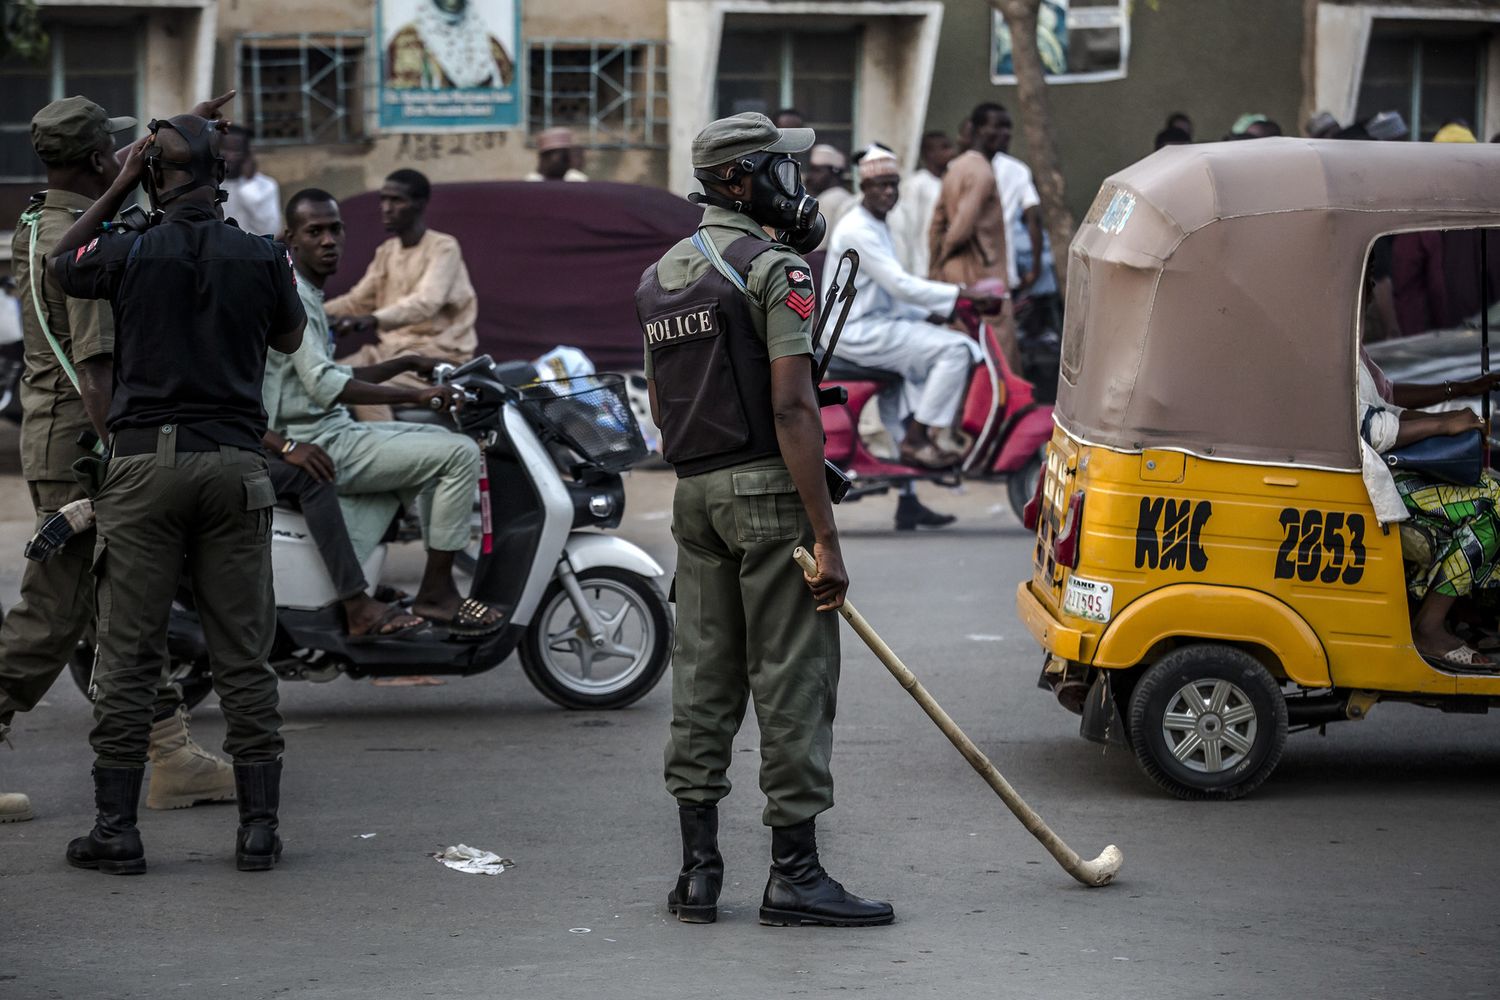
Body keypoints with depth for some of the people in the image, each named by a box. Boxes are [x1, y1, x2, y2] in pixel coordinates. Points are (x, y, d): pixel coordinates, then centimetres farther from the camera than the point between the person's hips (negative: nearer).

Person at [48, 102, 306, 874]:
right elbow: (289, 339, 19)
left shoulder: (128, 253, -4)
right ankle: (259, 826, 4)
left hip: (145, 462, -1)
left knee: (128, 653, 3)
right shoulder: (263, 258, 0)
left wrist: (119, 188, 15)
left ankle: (116, 828, 3)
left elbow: (58, 263, 19)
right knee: (243, 654, 5)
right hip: (234, 462, 1)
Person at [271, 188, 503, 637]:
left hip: (332, 431, 11)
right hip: (320, 445, -11)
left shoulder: (307, 293, 19)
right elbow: (324, 385, -26)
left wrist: (406, 364, 17)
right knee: (461, 454, -16)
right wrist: (413, 395, -26)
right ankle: (436, 591, -10)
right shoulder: (292, 294, -15)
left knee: (443, 438, 24)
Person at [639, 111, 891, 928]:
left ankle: (697, 870, 12)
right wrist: (826, 537, -18)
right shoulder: (774, 270, -11)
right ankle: (793, 874, -1)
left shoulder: (659, 278, 14)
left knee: (702, 679, 10)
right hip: (770, 491, -8)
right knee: (792, 680, -3)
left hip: (694, 495, 8)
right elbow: (791, 408, -18)